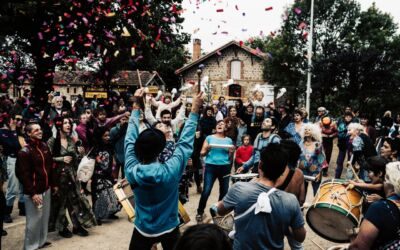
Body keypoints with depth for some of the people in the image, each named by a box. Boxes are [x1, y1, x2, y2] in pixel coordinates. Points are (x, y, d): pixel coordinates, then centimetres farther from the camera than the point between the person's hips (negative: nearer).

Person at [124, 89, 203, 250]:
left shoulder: (132, 171, -24)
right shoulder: (171, 170, -28)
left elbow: (130, 140, -13)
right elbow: (185, 142, -18)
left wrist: (136, 106, -7)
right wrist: (195, 110, -12)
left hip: (143, 230, 1)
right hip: (169, 228, -1)